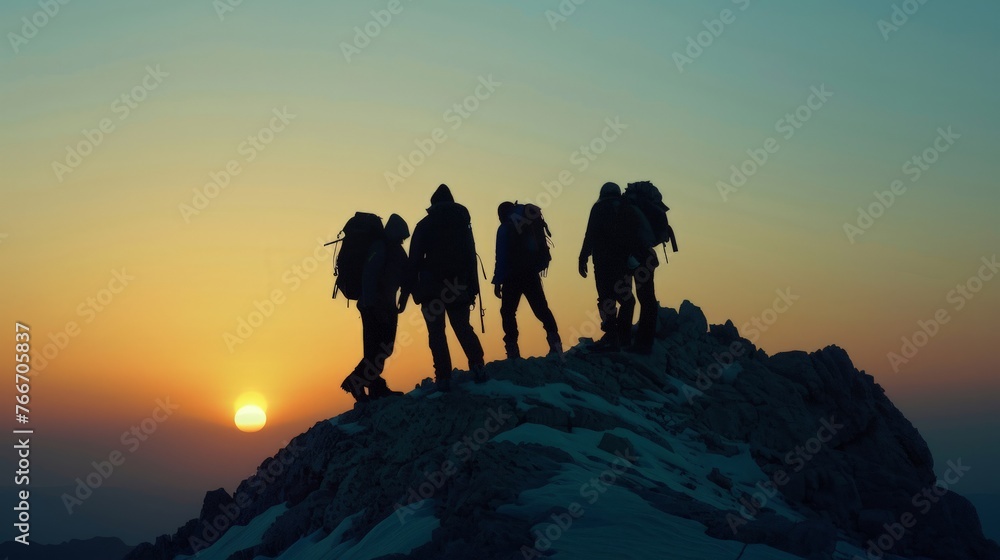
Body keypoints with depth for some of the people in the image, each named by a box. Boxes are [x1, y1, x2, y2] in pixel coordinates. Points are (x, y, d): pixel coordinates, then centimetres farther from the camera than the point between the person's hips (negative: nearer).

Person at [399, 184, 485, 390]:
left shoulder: (424, 225, 1)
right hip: (459, 286, 3)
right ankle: (477, 364, -8)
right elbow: (471, 258, 6)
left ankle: (444, 377, -9)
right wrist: (473, 289, 7)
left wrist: (406, 292, -4)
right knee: (463, 327, 14)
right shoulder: (463, 223, 9)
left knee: (436, 332, 1)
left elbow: (414, 261, -4)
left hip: (431, 287, -2)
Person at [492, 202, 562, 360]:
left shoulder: (504, 229, -5)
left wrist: (497, 281, -8)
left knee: (508, 312, 3)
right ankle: (554, 340, -8)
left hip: (513, 277, -4)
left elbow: (501, 257, -10)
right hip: (531, 274, 4)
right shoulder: (528, 224, 10)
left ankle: (512, 350, -6)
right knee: (541, 309, 8)